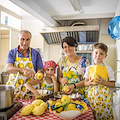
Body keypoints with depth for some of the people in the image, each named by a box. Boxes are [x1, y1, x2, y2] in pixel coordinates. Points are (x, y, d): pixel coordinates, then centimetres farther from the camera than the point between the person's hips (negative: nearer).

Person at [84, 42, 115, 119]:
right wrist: (90, 82, -13)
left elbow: (113, 84, -1)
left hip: (104, 96, -2)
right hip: (92, 95, 2)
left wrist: (103, 82, -17)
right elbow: (85, 83, 8)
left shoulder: (108, 69, -1)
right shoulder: (89, 68, 5)